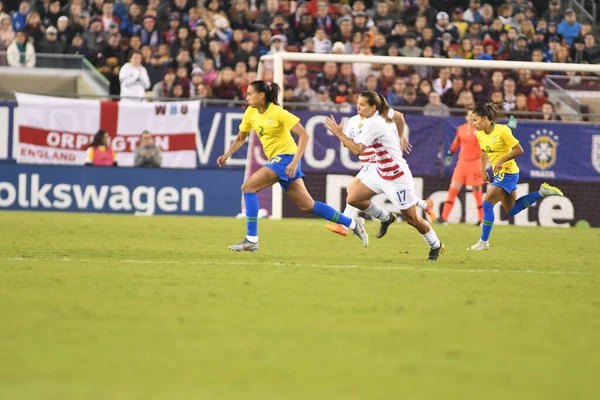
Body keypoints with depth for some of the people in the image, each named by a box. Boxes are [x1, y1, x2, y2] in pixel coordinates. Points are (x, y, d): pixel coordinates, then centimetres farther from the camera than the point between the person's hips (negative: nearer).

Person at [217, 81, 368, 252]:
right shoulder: (250, 113, 6)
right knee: (306, 205, 9)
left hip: (286, 157, -8)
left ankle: (251, 240, -15)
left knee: (248, 187, -17)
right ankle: (352, 224, 20)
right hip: (275, 160, 8)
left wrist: (295, 162, -26)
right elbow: (241, 138, 21)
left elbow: (304, 135, -18)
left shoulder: (278, 113, -16)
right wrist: (227, 155, 8)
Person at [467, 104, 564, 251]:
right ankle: (542, 192, 22)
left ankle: (484, 242, -6)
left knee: (487, 204, -12)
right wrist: (483, 170, 13)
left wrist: (501, 161, -23)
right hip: (499, 173, 9)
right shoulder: (480, 135, 3)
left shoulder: (502, 131, -19)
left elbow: (519, 150, -17)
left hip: (507, 172, -9)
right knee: (511, 210, 14)